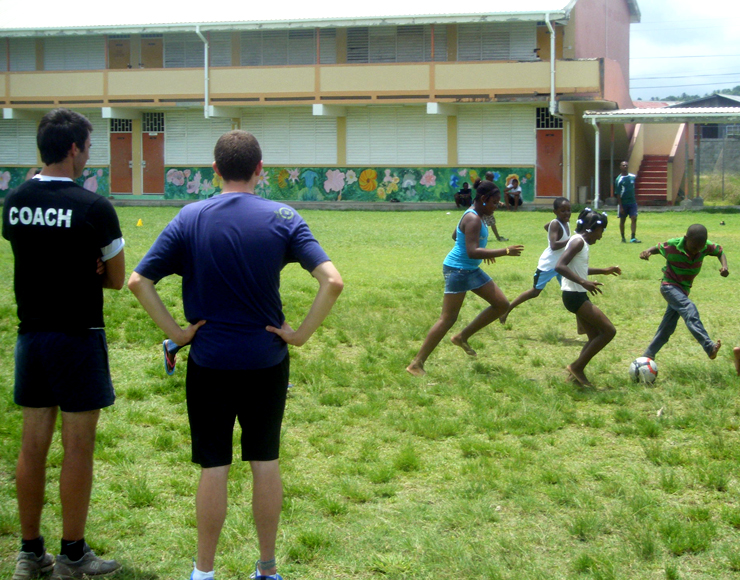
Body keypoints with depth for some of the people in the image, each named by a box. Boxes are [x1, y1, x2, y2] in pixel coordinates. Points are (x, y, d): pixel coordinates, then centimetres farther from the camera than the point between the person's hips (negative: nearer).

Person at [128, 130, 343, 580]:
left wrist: (175, 330, -4)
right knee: (266, 461, 13)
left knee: (214, 467, 7)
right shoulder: (282, 218, -6)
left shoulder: (190, 218, -4)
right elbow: (332, 281, -15)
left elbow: (139, 281, -8)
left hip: (209, 361, 0)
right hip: (267, 360, 0)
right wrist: (302, 333, -6)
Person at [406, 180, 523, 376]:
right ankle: (417, 364, -2)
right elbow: (472, 252, -31)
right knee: (448, 319, -7)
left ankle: (462, 337, 16)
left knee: (502, 304, 9)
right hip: (457, 269, -10)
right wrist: (505, 251, -32)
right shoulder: (473, 220, -22)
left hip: (471, 270, 10)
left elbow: (455, 235, 24)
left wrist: (484, 252, 23)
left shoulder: (476, 216, 9)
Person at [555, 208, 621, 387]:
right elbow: (560, 266, -27)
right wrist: (583, 282, -34)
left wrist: (603, 271, 34)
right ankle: (577, 366, -4)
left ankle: (578, 373, 14)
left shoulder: (582, 242, 15)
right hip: (574, 296, -10)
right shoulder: (578, 241, -14)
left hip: (579, 296, 10)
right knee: (609, 331, -9)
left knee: (595, 337, 13)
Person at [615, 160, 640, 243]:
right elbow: (618, 194, -9)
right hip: (623, 203, -3)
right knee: (622, 220, 6)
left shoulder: (632, 176, 4)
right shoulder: (619, 179, -8)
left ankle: (633, 238, -8)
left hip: (632, 202, 3)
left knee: (634, 218, -7)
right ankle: (623, 238, 17)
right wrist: (620, 206, -13)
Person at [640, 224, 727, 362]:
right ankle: (709, 347, -44)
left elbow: (719, 251, 7)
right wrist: (647, 252, -22)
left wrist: (724, 266, -11)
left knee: (668, 326, 7)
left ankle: (648, 355, 21)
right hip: (670, 286, -6)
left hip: (684, 290, 6)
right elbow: (657, 248, -1)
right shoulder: (672, 246, -19)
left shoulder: (705, 246, -10)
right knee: (689, 309, -30)